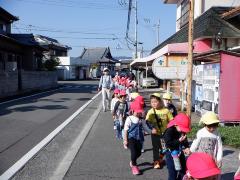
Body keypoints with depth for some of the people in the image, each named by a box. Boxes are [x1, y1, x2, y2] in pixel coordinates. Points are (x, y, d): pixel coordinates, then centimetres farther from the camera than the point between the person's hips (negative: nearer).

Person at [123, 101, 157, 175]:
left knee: (138, 153, 10)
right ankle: (134, 166, 10)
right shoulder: (129, 119, -10)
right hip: (131, 138, -5)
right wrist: (125, 140, -9)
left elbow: (145, 127, 7)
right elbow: (126, 130, -8)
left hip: (139, 138, 5)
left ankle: (132, 162, 41)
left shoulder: (141, 120, 2)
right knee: (134, 151, -13)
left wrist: (151, 131, -12)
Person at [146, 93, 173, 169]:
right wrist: (151, 124, -38)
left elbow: (171, 121, 2)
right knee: (156, 148, 3)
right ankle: (156, 162, 19)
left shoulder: (166, 110, -6)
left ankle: (160, 159, 40)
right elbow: (147, 121, -18)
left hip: (165, 133, 2)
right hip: (155, 133, -2)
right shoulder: (150, 112, -8)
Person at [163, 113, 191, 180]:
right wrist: (179, 141, -33)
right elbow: (168, 143, -29)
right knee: (173, 173, 0)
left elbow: (185, 141, 9)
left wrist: (186, 148, -10)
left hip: (180, 153, 7)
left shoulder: (182, 131, -2)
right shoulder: (169, 131, -23)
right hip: (171, 154, -7)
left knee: (183, 171, 19)